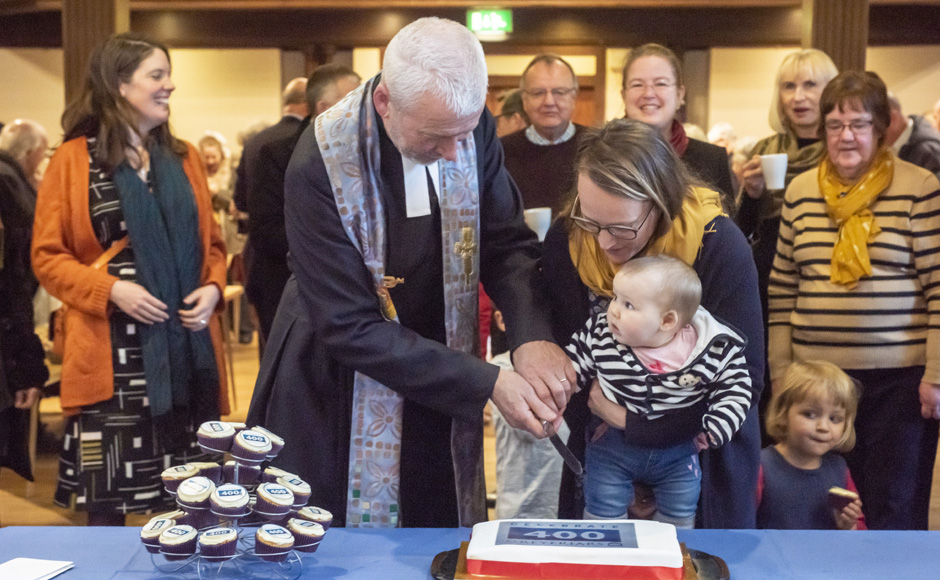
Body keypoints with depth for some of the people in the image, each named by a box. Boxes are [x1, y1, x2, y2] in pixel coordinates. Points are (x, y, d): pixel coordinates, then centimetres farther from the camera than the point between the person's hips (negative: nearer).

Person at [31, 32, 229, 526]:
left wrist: (212, 288, -3)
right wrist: (110, 289, -15)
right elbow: (47, 257, 0)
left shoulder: (185, 158, 12)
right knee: (108, 492, 1)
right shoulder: (73, 160, 0)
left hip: (187, 348, 4)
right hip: (113, 355, -3)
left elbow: (210, 244, 17)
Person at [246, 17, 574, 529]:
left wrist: (533, 337, -23)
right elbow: (351, 328, -23)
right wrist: (486, 383, -25)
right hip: (336, 391, -4)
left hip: (439, 387, 4)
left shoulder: (472, 129, -11)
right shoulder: (320, 165, -25)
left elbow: (507, 244, -3)